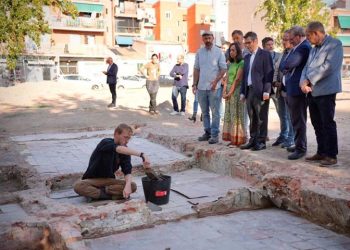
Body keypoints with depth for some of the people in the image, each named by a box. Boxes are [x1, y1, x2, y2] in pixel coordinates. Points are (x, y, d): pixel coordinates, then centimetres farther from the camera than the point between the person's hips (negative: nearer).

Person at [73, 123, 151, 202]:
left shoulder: (125, 151, -2)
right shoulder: (106, 143, -18)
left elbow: (127, 172, -12)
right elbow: (119, 149, -41)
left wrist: (128, 185, -35)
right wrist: (141, 155, -53)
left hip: (109, 180, 4)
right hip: (93, 180, -4)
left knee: (132, 186, -22)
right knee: (78, 186, -35)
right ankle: (110, 196, -24)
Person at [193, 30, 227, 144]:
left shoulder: (218, 52, -2)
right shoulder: (199, 52, 9)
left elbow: (223, 68, -4)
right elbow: (196, 69, 12)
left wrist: (216, 81, -16)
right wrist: (194, 84, 5)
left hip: (214, 87, -4)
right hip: (201, 87, 4)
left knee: (215, 112, -2)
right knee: (204, 112, 12)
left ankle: (215, 135, 3)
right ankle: (207, 132, 22)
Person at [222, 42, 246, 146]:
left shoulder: (241, 63, -8)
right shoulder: (230, 64, 17)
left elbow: (237, 79, -13)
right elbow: (227, 79, 12)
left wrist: (230, 93, -14)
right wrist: (224, 91, 0)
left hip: (236, 90, -8)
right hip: (228, 91, 8)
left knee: (236, 114, -5)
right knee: (228, 114, 7)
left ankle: (238, 139, 0)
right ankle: (231, 138, 13)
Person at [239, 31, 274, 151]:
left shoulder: (265, 54, -3)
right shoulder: (247, 57, 19)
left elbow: (269, 73, -9)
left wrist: (266, 91, -16)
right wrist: (243, 92, 14)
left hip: (260, 91, -6)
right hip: (249, 91, 7)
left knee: (261, 118, -1)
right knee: (252, 118, 10)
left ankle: (261, 141, 6)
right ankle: (253, 140, 17)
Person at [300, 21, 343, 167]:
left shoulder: (334, 44, -6)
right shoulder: (314, 49, 20)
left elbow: (328, 66, -18)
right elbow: (307, 67, 14)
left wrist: (309, 80, -14)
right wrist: (303, 82, -6)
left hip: (325, 91, -8)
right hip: (312, 92, 8)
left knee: (328, 123, -4)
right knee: (317, 124, 11)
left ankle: (331, 156, 3)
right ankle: (321, 152, 21)